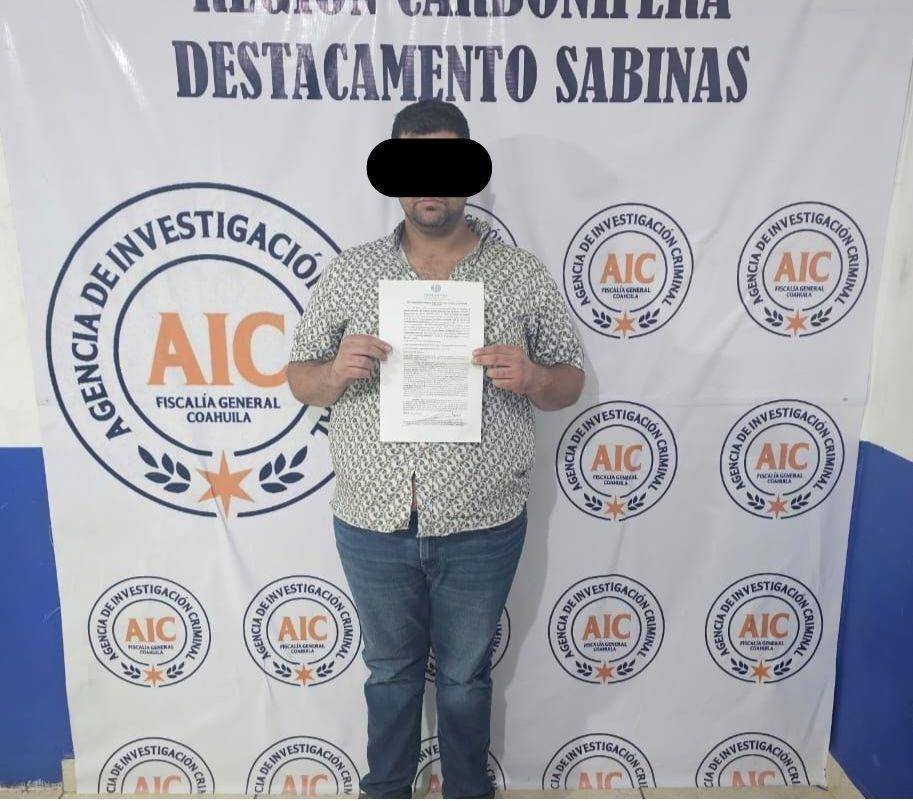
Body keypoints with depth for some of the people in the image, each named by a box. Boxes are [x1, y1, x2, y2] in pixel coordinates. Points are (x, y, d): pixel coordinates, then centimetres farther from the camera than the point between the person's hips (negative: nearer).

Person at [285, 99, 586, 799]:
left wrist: (529, 377, -19)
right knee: (390, 669, 23)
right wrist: (339, 370, -18)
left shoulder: (524, 275, -2)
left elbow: (569, 383, 3)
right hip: (373, 524, 1)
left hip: (483, 526, -1)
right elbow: (301, 381, 5)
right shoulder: (349, 273, 1)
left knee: (465, 675, 20)